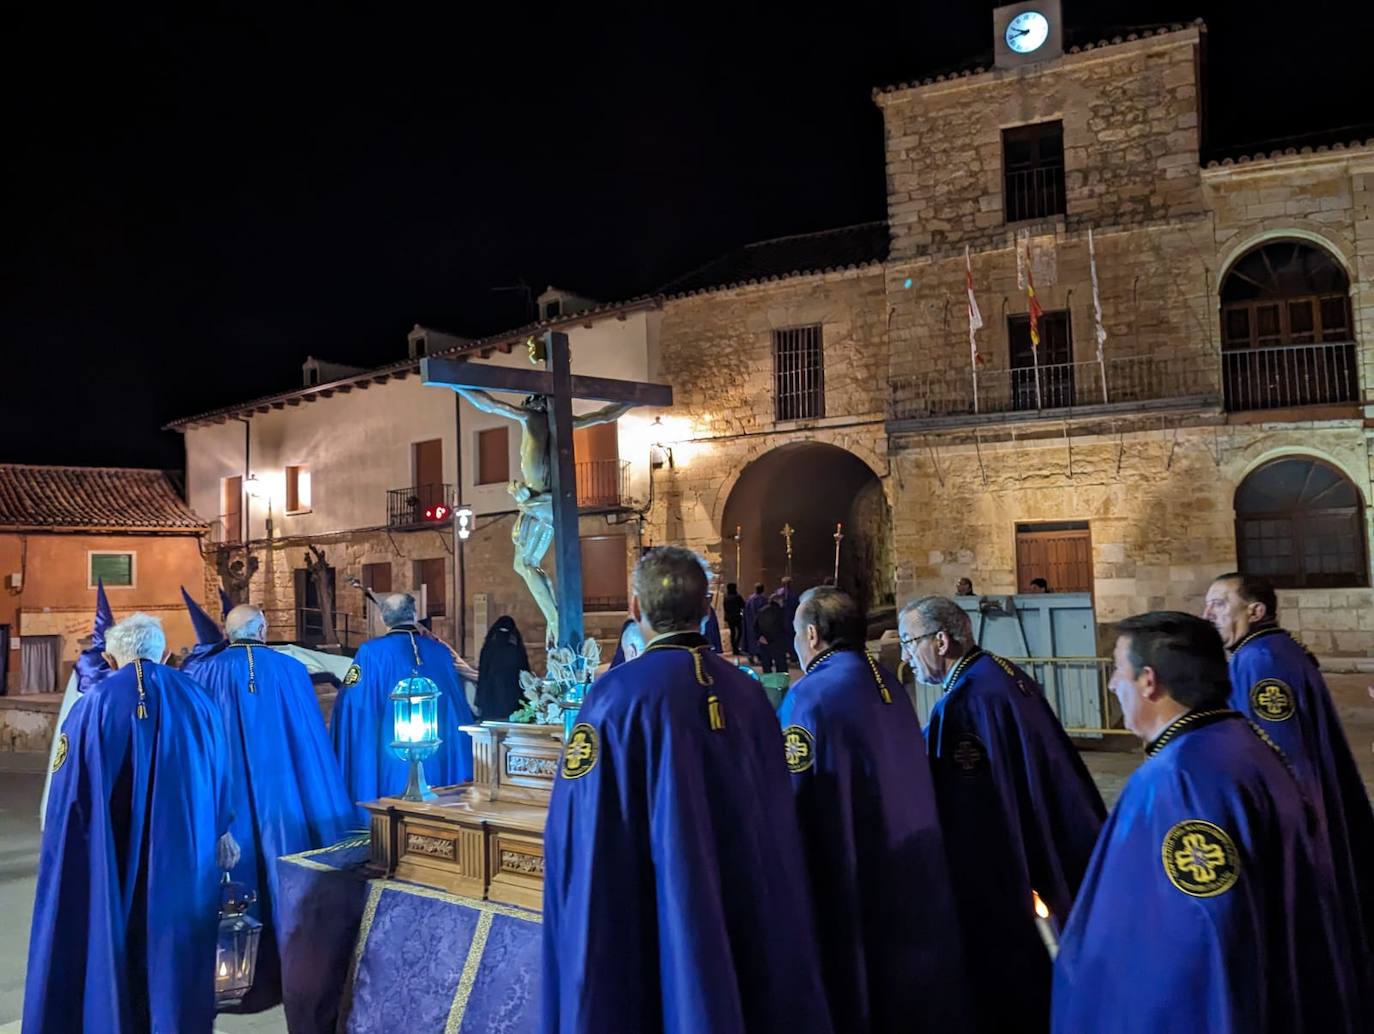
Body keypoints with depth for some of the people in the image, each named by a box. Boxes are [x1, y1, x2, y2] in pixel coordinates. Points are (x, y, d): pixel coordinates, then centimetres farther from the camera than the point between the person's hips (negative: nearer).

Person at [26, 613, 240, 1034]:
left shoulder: (95, 702, -7)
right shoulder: (196, 699, 1)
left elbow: (68, 790, -5)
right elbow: (219, 774, 8)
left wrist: (60, 845, 9)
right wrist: (220, 830, 20)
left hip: (111, 854, -2)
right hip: (184, 852, 2)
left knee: (109, 943, 11)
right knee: (177, 944, 14)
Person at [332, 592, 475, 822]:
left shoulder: (372, 652, -7)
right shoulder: (440, 651, 4)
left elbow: (351, 702, -9)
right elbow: (459, 707, 10)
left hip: (392, 762, -3)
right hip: (440, 758, 3)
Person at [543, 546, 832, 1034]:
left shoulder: (618, 694, -18)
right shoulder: (746, 692, -3)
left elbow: (578, 826, -16)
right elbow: (775, 823, 3)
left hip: (652, 924, -4)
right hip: (750, 920, 4)